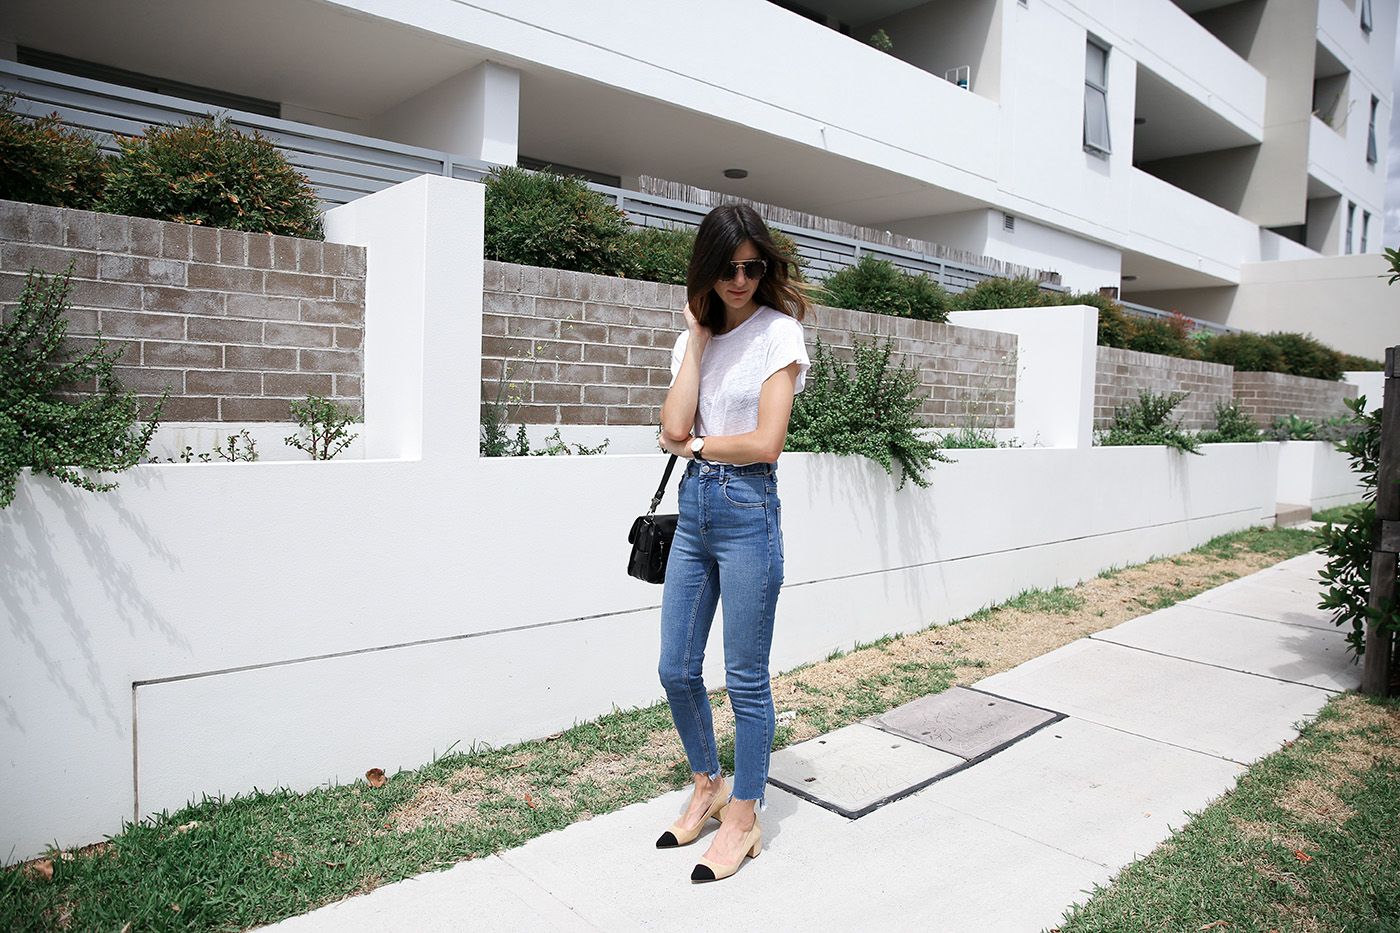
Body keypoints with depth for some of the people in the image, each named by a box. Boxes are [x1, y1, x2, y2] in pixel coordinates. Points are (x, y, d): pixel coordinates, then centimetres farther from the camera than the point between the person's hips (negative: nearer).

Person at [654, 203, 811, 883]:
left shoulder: (779, 331, -5)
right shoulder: (694, 339, 11)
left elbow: (765, 443, -15)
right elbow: (674, 428, -6)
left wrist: (693, 445, -2)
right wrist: (697, 337, -3)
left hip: (748, 509, -6)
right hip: (693, 507, 6)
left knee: (745, 678, 5)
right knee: (676, 669, 13)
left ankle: (743, 819, 23)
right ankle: (707, 786, 36)